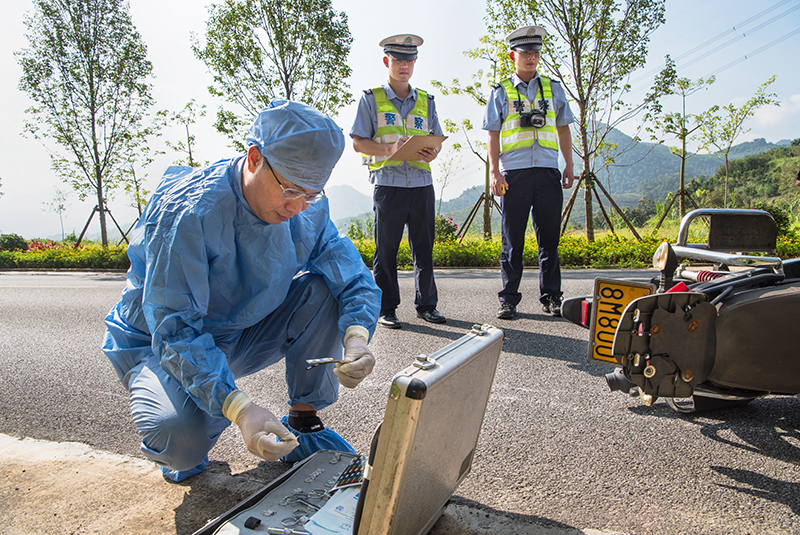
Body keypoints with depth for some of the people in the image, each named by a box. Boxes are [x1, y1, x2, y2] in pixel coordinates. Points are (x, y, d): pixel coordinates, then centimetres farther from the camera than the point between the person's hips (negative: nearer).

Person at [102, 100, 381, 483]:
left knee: (324, 288, -18)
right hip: (161, 346, -4)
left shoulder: (309, 211, -12)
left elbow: (356, 279, -11)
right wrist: (239, 409, -46)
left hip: (240, 337, 5)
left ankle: (303, 423, -3)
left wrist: (356, 339, -34)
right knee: (180, 437, -35)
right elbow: (175, 331, -33)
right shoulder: (187, 213, -30)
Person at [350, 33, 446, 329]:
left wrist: (433, 152, -6)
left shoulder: (426, 101, 18)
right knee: (386, 249, 0)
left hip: (422, 183, 3)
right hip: (389, 183, -3)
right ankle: (386, 308, 9)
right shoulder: (371, 99, 8)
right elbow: (358, 142, 1)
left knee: (424, 249, 5)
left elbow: (437, 139, 19)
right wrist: (390, 149, -16)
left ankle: (426, 304, 16)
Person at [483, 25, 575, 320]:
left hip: (547, 172, 2)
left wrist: (569, 165, 10)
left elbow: (563, 129, 19)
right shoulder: (501, 92, 11)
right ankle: (508, 299, 7)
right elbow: (493, 134, 6)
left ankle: (551, 297, 12)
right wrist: (494, 171, -4)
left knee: (549, 238, 4)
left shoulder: (553, 88, 17)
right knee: (512, 240, 0)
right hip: (514, 172, -2)